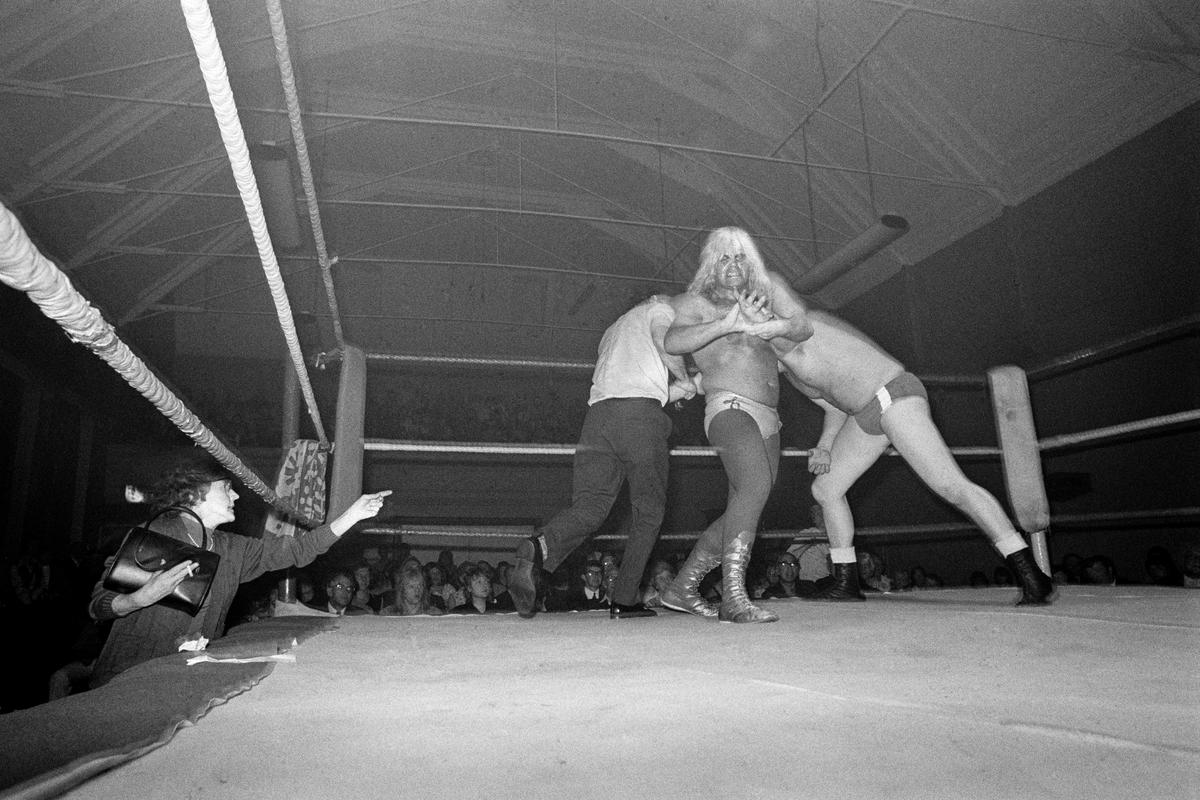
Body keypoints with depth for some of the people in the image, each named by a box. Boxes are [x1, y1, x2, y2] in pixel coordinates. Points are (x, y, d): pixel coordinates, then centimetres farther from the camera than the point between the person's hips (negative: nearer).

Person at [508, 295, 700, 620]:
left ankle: (538, 548, -34)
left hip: (598, 409, 5)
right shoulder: (660, 308, 19)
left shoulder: (612, 329, 39)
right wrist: (685, 379, 10)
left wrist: (673, 392, 37)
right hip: (641, 412, -5)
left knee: (589, 505, -5)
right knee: (649, 507, 5)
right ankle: (625, 598, 1)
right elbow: (665, 340, -4)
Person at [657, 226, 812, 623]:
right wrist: (727, 324, -24)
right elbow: (673, 342, -15)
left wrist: (768, 324, -17)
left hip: (767, 422, 7)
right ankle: (733, 598, -33)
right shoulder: (696, 303, 5)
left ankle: (681, 589, 17)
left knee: (742, 515, 8)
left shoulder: (760, 296, 19)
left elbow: (803, 329, 4)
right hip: (730, 409, -7)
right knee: (755, 486, -31)